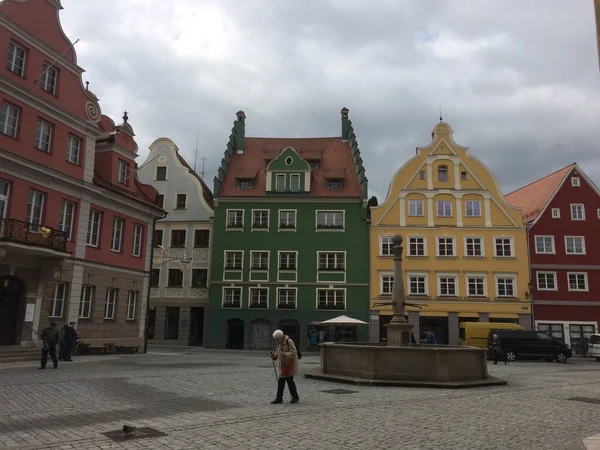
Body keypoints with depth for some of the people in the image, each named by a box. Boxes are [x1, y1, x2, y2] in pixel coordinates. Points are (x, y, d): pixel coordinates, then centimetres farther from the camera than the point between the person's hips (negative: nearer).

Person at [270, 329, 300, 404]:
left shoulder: (289, 342, -17)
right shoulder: (279, 343, 7)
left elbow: (293, 353, -22)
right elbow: (278, 352, 17)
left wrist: (284, 354, -35)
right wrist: (274, 355, -3)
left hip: (290, 365, -7)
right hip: (283, 365, 7)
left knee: (290, 380, -2)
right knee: (281, 381, 6)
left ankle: (295, 397, 14)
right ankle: (279, 398, 13)